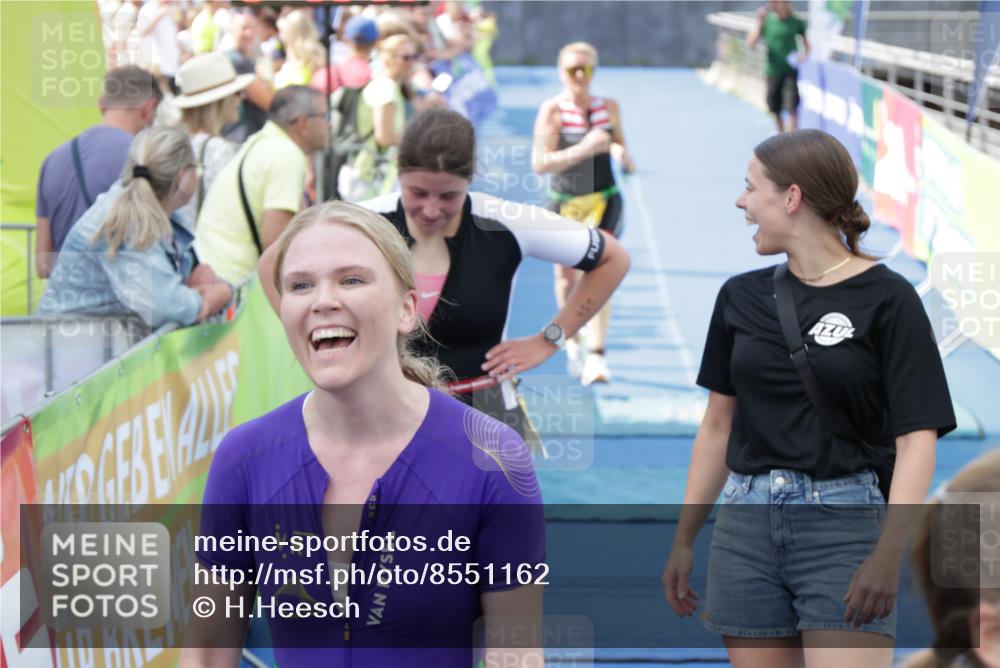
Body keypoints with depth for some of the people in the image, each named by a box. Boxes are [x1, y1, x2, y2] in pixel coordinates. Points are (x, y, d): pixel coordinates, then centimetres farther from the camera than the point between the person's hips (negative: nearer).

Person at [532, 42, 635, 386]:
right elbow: (540, 163, -20)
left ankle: (596, 356, -19)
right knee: (566, 276, 11)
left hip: (604, 199, 1)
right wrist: (583, 150, -30)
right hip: (563, 202, -1)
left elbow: (625, 157, 15)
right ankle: (572, 342, 37)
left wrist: (623, 156, -9)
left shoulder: (610, 107, 1)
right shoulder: (552, 110, -10)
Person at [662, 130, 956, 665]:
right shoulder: (741, 298, 11)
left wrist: (889, 552, -20)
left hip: (843, 523, -5)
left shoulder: (886, 299, -4)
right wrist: (684, 539, 14)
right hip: (746, 524, 5)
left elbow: (917, 437, -9)